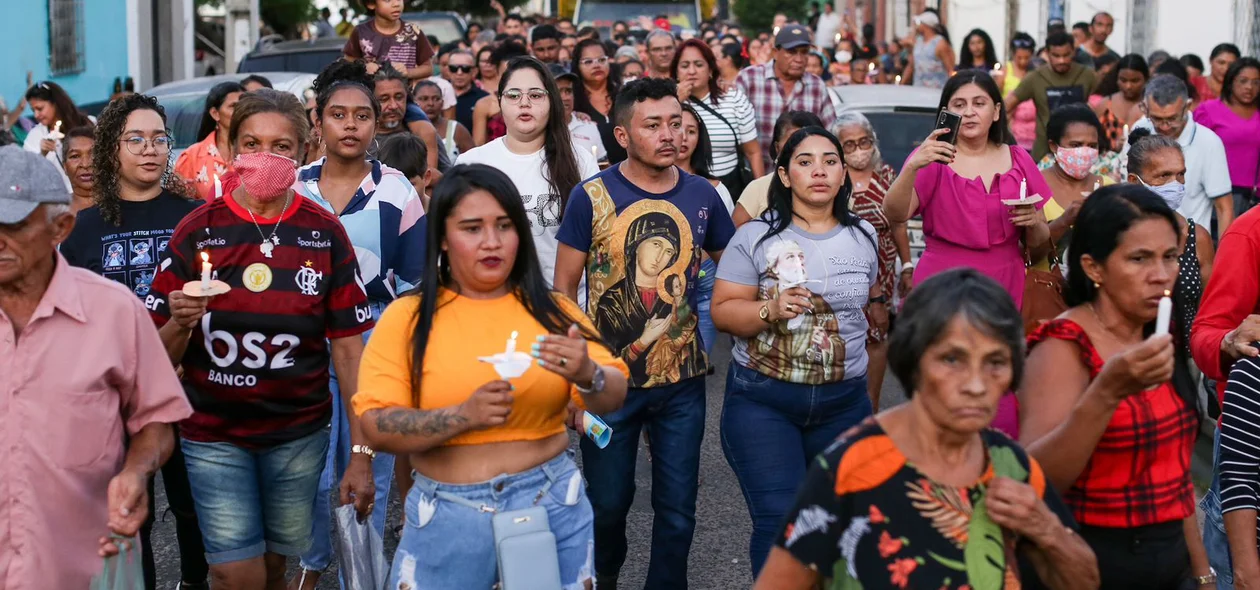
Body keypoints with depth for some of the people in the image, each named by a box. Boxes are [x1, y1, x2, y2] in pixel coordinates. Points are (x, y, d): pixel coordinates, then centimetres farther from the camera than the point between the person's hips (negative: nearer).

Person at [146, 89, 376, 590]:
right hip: (214, 435, -1)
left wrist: (361, 453, -7)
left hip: (299, 434, 1)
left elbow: (347, 346, -2)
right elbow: (160, 357, -3)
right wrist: (180, 323, -25)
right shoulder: (198, 230, -5)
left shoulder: (324, 233, -3)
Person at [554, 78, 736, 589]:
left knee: (678, 509, 9)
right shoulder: (592, 197, -9)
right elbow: (563, 289, -5)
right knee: (608, 503, 13)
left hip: (683, 380, 2)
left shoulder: (702, 196, -1)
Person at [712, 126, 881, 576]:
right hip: (762, 399, -3)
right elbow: (722, 311, -7)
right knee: (780, 521, -11)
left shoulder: (863, 236, 6)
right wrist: (770, 310, -22)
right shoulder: (757, 236, -5)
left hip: (845, 401, 4)